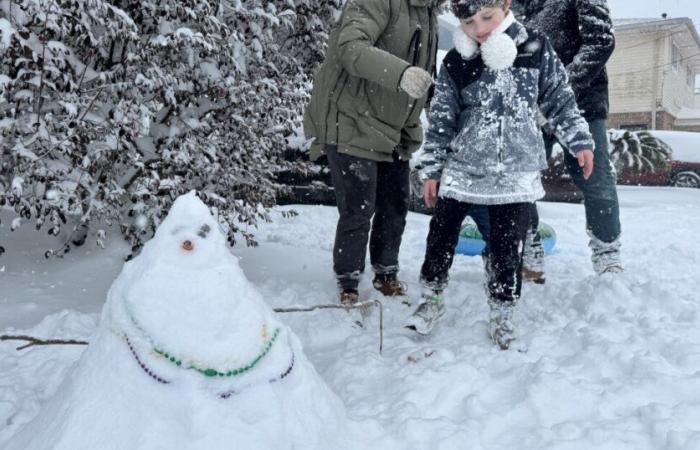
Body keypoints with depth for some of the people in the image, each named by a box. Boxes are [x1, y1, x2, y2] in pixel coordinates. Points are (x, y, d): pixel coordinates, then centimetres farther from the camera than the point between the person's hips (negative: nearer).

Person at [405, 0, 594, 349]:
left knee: (507, 247, 4)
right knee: (441, 234, 9)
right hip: (463, 169, 1)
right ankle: (431, 298, 29)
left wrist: (579, 140, 8)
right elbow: (440, 120, 2)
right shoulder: (455, 63, -3)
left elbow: (560, 99, 8)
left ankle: (501, 313, 21)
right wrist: (431, 170, 3)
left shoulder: (536, 49, -3)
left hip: (517, 173, 0)